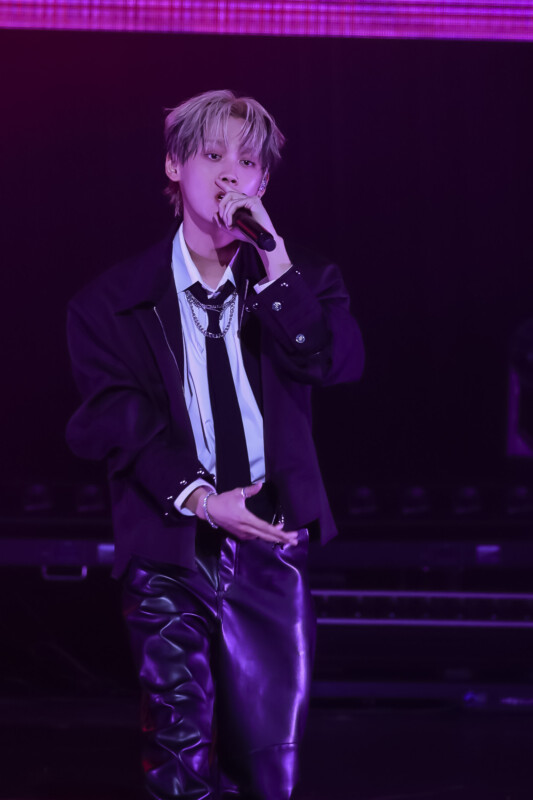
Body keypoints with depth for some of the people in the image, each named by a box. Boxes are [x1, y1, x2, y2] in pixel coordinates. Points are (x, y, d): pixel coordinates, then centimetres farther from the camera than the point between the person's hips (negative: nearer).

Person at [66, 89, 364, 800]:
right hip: (171, 550, -1)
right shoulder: (113, 302, 3)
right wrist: (197, 497, -17)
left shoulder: (298, 280, 8)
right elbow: (116, 420, -5)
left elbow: (340, 363, -10)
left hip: (270, 543, 2)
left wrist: (276, 267, -16)